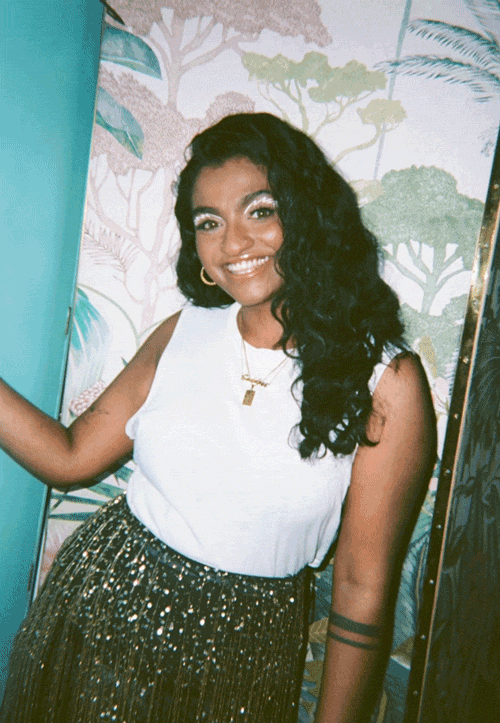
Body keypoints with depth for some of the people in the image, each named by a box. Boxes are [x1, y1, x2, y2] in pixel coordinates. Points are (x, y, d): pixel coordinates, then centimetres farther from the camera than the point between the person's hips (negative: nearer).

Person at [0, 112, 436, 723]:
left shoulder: (386, 380, -17)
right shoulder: (181, 334, -4)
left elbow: (363, 590, -13)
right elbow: (69, 456, -1)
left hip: (238, 653, -3)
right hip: (99, 603, 4)